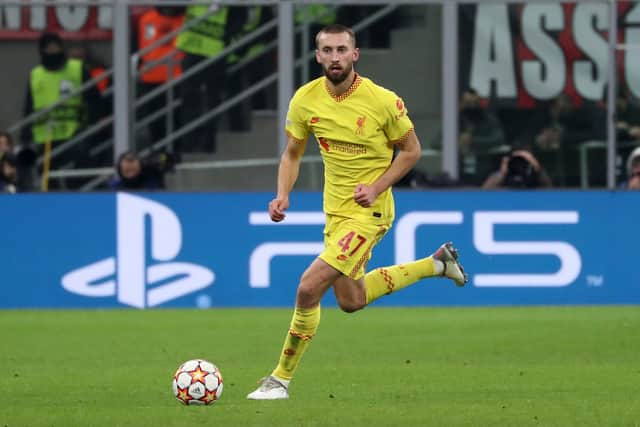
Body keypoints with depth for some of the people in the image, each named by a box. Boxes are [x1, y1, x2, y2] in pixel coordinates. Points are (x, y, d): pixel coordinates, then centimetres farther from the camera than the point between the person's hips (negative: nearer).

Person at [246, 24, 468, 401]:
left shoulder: (383, 101, -18)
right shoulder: (305, 100, -6)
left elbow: (411, 150, -4)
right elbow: (292, 154, 8)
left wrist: (377, 187, -17)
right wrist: (283, 195, -9)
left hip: (369, 211, -7)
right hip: (335, 210, 7)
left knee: (310, 288, -19)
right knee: (352, 301, 22)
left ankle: (281, 379, -3)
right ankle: (437, 263, 41)